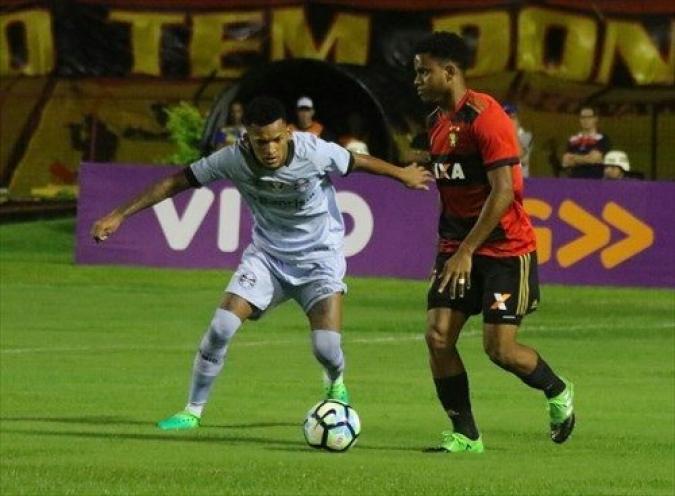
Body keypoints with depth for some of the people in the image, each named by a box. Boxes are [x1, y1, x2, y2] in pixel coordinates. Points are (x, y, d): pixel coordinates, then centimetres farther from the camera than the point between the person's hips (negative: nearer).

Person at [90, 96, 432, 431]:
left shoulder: (314, 152, -26)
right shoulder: (234, 159, -22)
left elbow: (358, 162, -5)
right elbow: (176, 182, -14)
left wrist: (403, 175, 13)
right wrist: (119, 215, -15)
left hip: (319, 257, -2)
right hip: (266, 255, 2)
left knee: (326, 347, -16)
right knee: (221, 327, -14)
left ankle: (336, 387, 22)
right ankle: (193, 410, 3)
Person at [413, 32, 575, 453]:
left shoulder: (484, 117, -18)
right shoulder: (437, 121, 9)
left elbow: (503, 190, -22)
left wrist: (466, 252, -24)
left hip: (506, 248, -8)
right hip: (458, 247, 8)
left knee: (500, 348, -9)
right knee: (438, 336, -6)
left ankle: (558, 392, 21)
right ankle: (465, 434, 4)